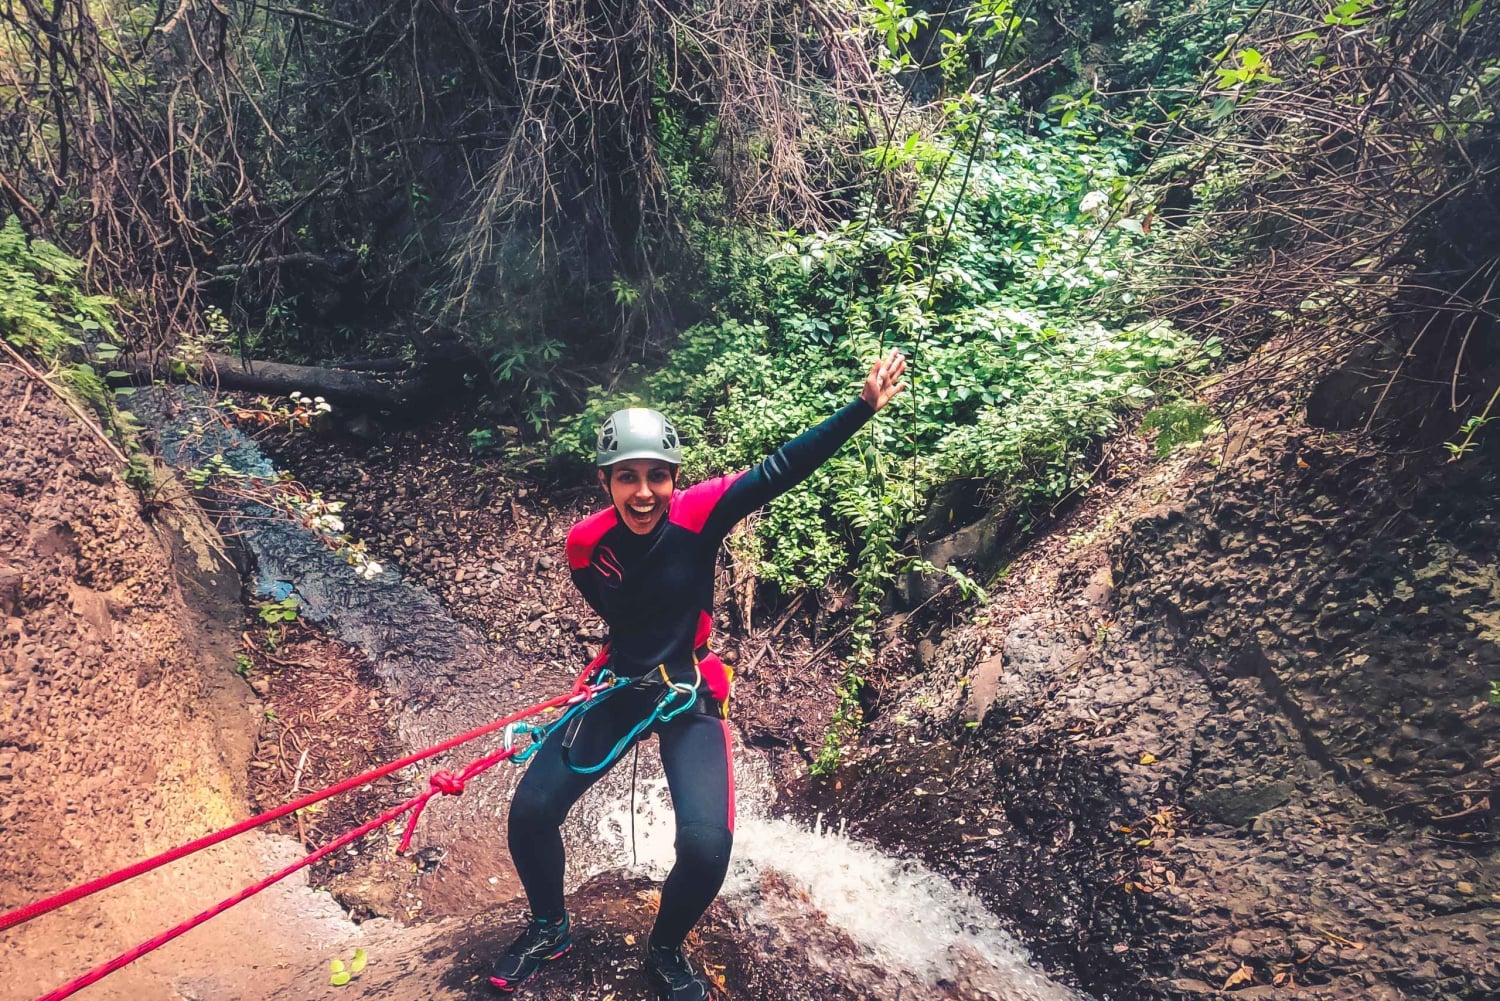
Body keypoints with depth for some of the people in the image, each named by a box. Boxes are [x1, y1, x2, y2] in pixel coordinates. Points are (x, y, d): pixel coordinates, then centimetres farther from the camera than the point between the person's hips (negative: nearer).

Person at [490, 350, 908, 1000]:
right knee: (530, 810, -4)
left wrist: (863, 407, -32)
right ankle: (549, 929, 29)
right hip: (619, 686, 3)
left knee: (706, 847, -17)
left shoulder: (697, 514, -19)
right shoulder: (585, 543, -11)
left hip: (691, 694, -2)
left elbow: (780, 470, -26)